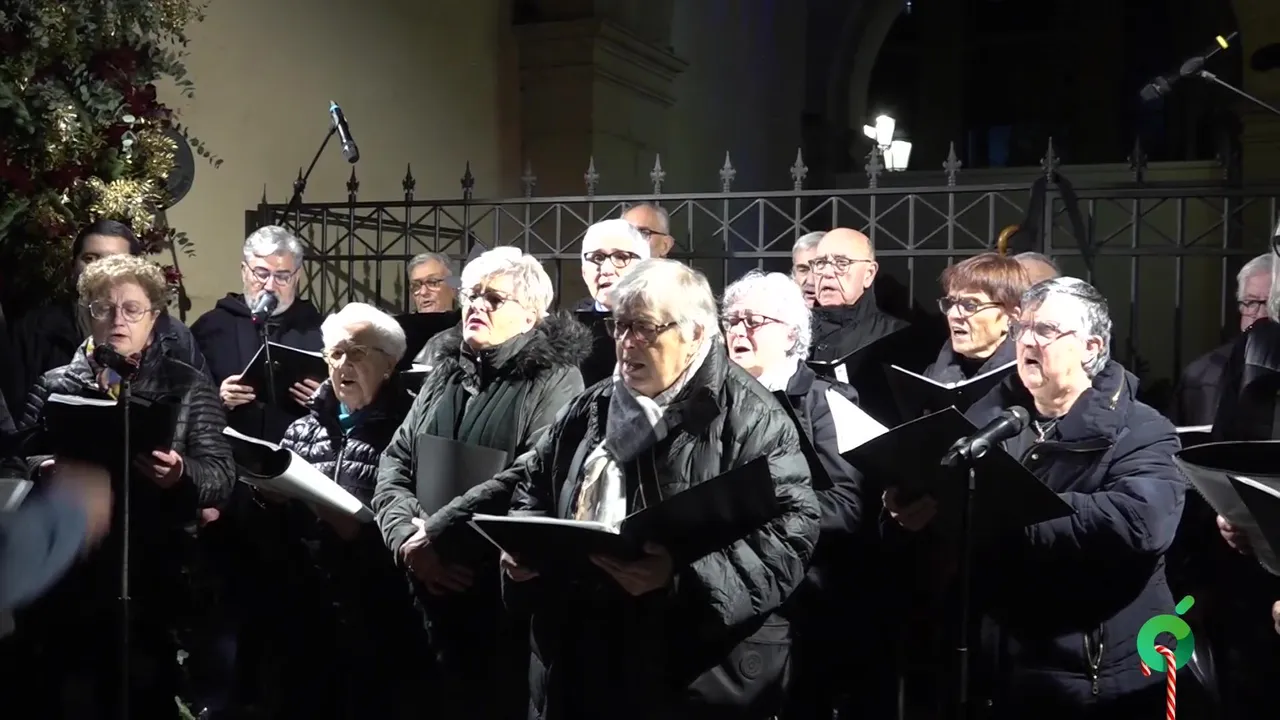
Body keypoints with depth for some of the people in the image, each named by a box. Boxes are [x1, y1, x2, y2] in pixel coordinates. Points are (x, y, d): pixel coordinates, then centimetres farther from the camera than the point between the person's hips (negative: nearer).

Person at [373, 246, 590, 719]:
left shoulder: (553, 380, -7)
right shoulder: (444, 373, 14)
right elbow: (395, 464, 10)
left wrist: (437, 533, -20)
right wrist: (408, 539, -9)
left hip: (509, 597, -6)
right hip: (433, 596, 6)